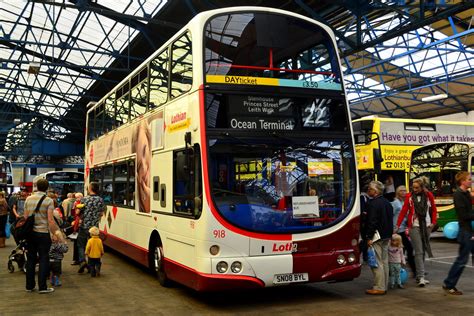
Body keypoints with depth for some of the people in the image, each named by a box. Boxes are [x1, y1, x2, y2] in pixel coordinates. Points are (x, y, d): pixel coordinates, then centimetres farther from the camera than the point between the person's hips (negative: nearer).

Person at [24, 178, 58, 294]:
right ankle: (42, 287, 3)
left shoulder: (28, 199, 3)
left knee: (30, 259, 12)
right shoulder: (49, 201, -10)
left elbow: (25, 217, 8)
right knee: (44, 260, 3)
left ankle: (29, 286, 18)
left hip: (30, 233, 4)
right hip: (43, 233, -4)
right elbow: (50, 220, -14)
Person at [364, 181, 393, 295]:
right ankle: (384, 286, 20)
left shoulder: (373, 204, -16)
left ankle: (379, 288, -4)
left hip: (377, 236, -10)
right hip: (386, 236, 10)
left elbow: (372, 222, -20)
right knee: (384, 261, 14)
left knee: (377, 263, -6)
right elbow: (390, 220, 19)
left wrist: (369, 237, -17)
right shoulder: (387, 203, 14)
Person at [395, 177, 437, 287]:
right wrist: (397, 225, -8)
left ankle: (419, 276, 20)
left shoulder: (429, 195, 4)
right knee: (419, 252, -9)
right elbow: (403, 211, -3)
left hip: (426, 226, 3)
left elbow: (434, 210, 14)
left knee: (423, 251, 9)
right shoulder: (409, 196, -2)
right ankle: (421, 277, -12)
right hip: (414, 227, -3)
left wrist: (433, 222, 3)